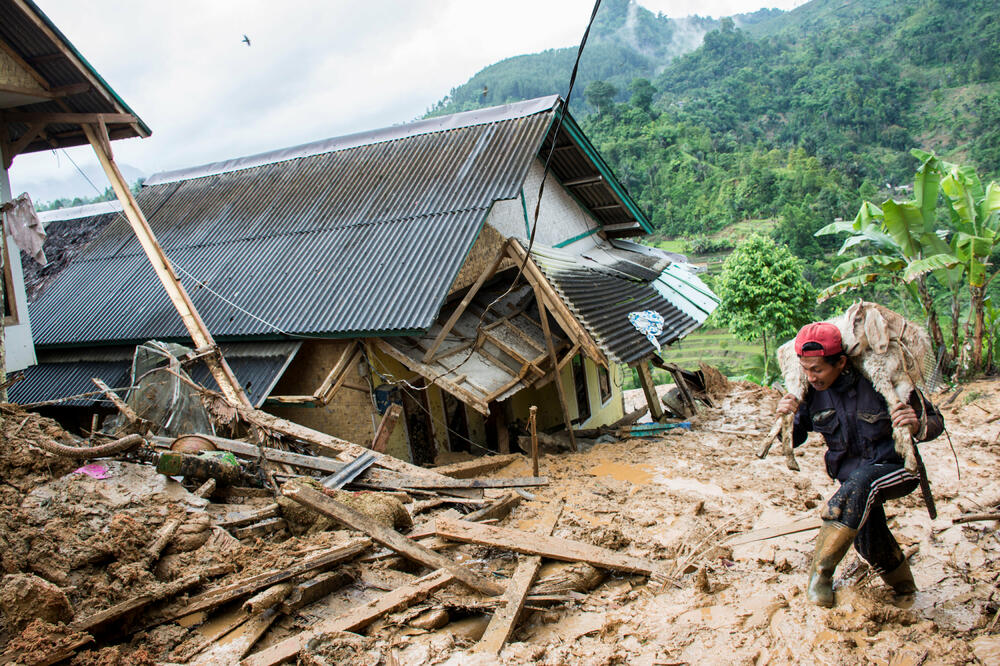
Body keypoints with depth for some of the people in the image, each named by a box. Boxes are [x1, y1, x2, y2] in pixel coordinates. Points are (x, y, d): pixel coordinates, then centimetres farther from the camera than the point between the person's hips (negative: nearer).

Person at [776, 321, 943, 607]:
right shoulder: (812, 391, -10)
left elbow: (935, 421, -11)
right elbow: (794, 439, 0)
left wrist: (918, 425, -36)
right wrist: (787, 418, -23)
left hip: (896, 468, -5)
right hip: (852, 476, 5)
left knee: (861, 480, -36)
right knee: (872, 547, -7)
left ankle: (821, 572, -26)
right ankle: (906, 593, 29)